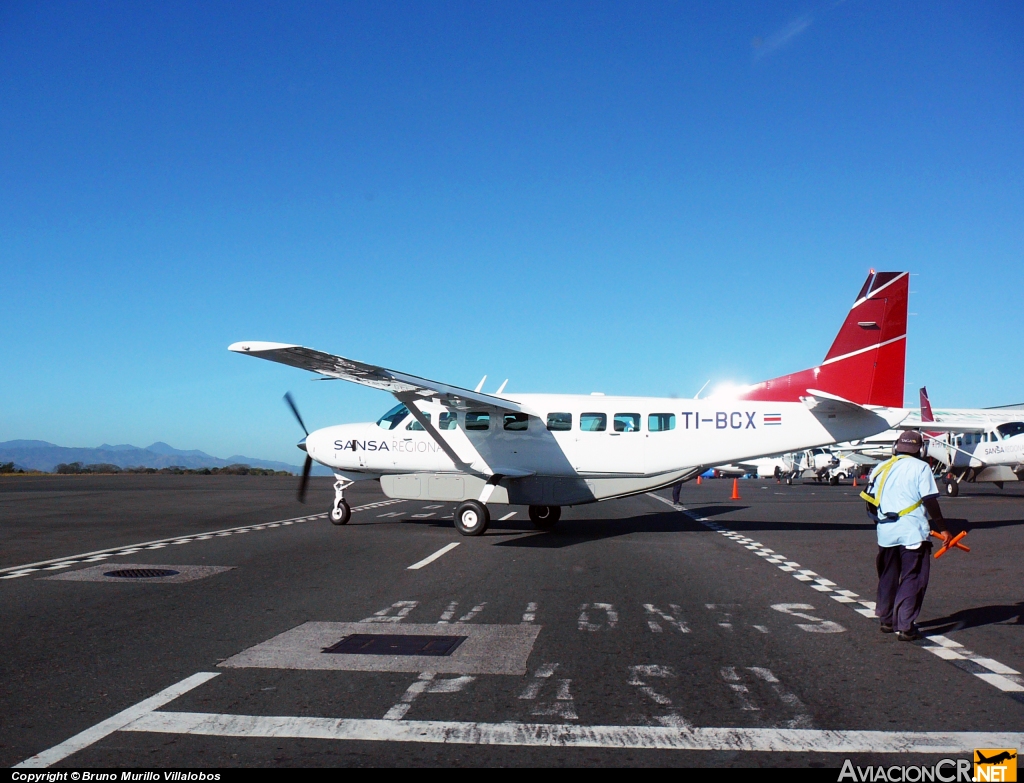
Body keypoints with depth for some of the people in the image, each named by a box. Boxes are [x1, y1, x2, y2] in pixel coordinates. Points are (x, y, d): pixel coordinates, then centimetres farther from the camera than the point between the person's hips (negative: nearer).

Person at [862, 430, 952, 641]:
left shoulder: (881, 468, 9)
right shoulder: (921, 467, -4)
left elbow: (870, 503, 12)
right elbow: (930, 501, -10)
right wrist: (942, 529, -5)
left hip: (886, 533, 5)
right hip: (913, 532, -5)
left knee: (888, 577, 18)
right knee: (912, 579, 0)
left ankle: (886, 620, 27)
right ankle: (905, 626, -4)